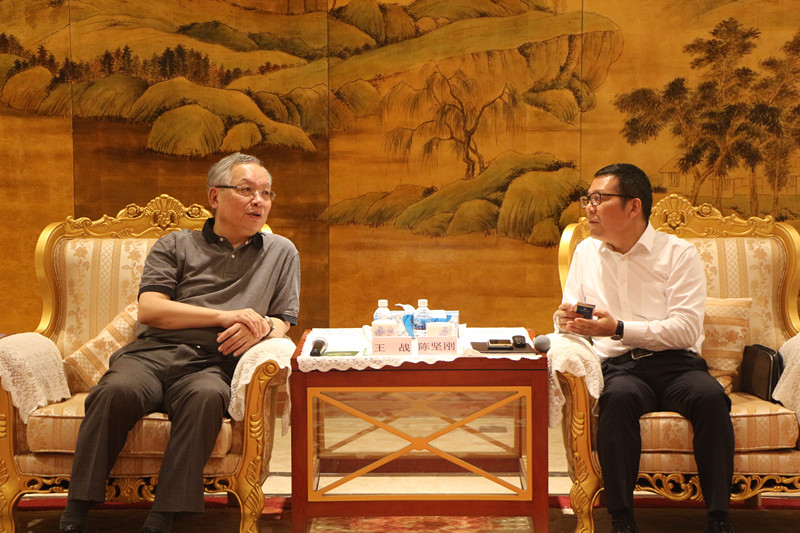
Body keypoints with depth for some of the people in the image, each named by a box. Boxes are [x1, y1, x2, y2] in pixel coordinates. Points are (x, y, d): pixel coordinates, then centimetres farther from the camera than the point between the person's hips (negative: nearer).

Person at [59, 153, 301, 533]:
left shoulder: (281, 253, 23)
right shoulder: (176, 246, 16)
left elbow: (284, 322, 20)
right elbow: (149, 309, 3)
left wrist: (260, 327, -6)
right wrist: (225, 317, -5)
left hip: (212, 364, 0)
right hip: (153, 352, 0)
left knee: (207, 396, -37)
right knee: (117, 390, -34)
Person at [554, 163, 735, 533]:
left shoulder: (678, 254, 5)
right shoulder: (586, 252, 18)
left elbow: (686, 329, -7)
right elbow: (567, 319, 23)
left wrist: (619, 329, -16)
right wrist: (566, 320, -4)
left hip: (674, 363, -1)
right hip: (619, 367, 1)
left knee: (710, 396, -33)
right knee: (618, 397, -35)